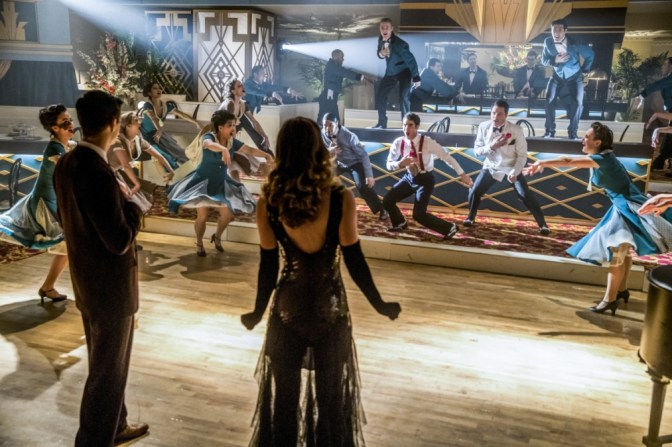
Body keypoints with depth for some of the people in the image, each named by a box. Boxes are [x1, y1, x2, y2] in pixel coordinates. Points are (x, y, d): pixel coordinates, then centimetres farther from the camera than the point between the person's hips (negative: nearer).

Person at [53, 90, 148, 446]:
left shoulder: (66, 163, 1)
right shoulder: (97, 172, -28)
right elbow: (120, 239, -27)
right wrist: (133, 206, -10)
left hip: (87, 281, 10)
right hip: (110, 286, -10)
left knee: (104, 364, 25)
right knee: (107, 372, 8)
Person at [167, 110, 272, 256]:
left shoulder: (233, 142, -7)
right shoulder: (209, 136, -22)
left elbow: (250, 150, -6)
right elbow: (208, 144, -45)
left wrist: (267, 156, -23)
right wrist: (223, 149, -66)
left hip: (221, 183, 5)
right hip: (203, 181, -5)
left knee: (227, 215, 4)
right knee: (202, 216, -4)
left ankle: (217, 236, 34)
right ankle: (199, 243, 24)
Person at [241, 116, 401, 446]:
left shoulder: (268, 203, -12)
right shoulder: (341, 199, -16)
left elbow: (268, 266, -6)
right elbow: (354, 260, -12)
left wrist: (258, 312, 8)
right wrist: (380, 305, 1)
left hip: (288, 305, 1)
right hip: (330, 305, -1)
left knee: (283, 394, 21)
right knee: (331, 392, 20)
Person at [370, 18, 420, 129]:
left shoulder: (400, 43, -31)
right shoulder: (381, 39, -12)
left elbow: (410, 59, -25)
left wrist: (416, 77, -22)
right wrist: (380, 53, -20)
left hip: (404, 71, -7)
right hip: (390, 72, 7)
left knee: (403, 97, -18)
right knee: (380, 94, 6)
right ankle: (382, 123, 17)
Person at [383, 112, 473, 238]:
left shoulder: (427, 142, -24)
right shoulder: (398, 143, -12)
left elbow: (446, 157, -17)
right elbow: (389, 165, -3)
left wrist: (462, 174, -14)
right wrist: (400, 163, -26)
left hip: (425, 179, -5)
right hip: (409, 177, 5)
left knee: (419, 214, -12)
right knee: (387, 200, 5)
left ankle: (449, 228, 9)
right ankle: (400, 223, 35)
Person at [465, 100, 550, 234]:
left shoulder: (516, 130, -21)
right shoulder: (483, 127, -14)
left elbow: (522, 155, -15)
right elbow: (476, 150, -9)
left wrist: (515, 172, -26)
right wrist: (491, 146, -27)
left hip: (511, 168, -2)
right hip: (491, 167, 2)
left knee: (526, 195, -12)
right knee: (474, 191, -3)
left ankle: (542, 224, 4)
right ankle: (470, 218, 24)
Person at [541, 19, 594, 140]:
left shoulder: (574, 43, -27)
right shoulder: (548, 42, -18)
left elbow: (590, 54, -12)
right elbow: (543, 60, -9)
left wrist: (584, 69, -2)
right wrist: (554, 60, -30)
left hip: (574, 76, -2)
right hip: (557, 76, 2)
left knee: (577, 102, -12)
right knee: (549, 100, -10)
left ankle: (572, 131, 0)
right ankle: (550, 130, -1)